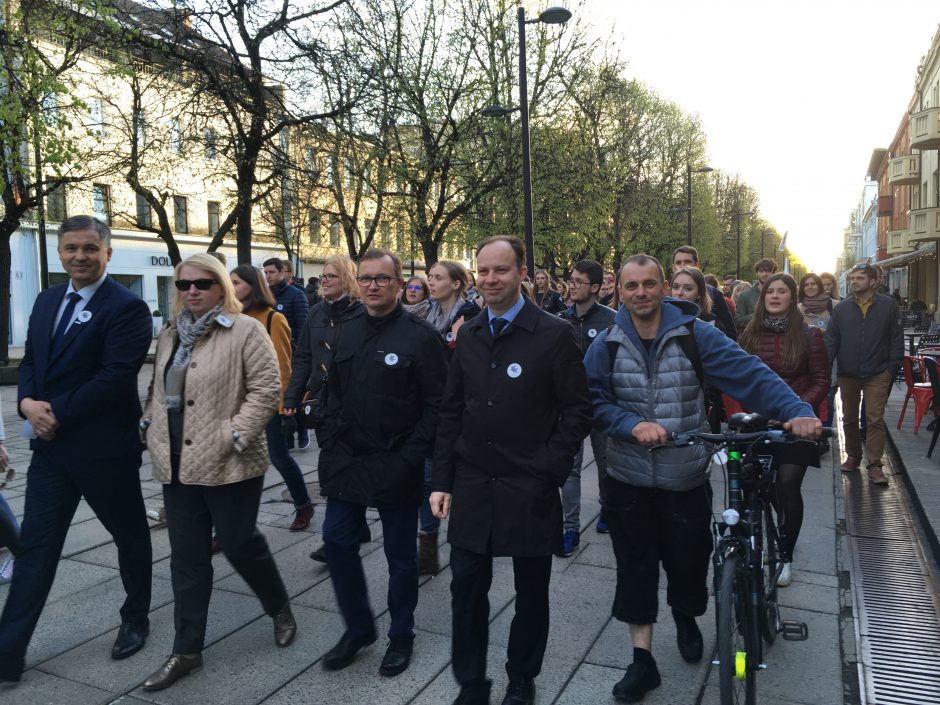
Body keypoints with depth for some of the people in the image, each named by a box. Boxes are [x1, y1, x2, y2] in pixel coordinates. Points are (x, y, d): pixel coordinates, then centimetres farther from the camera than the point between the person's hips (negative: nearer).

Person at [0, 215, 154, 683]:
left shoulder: (127, 308, -14)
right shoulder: (47, 300, 10)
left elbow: (114, 378, -21)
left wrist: (57, 414, -17)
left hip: (103, 447, -6)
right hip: (51, 445, 6)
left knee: (130, 536, 13)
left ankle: (136, 621, 34)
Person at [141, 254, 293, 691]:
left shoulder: (245, 331, -9)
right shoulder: (169, 335, 13)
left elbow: (266, 390, -15)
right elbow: (158, 390, 22)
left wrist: (234, 436, -20)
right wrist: (151, 428, 8)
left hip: (228, 464, -6)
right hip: (178, 463, 7)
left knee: (239, 543, 4)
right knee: (187, 556, 12)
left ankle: (280, 608, 32)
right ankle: (187, 650, 24)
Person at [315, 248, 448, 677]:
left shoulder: (420, 336, -11)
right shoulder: (348, 333, 8)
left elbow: (436, 405, -12)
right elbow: (334, 394, 15)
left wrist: (410, 457, -17)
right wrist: (329, 444, 7)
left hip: (395, 466, -5)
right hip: (346, 461, 6)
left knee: (400, 553, 9)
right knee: (337, 542, 9)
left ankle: (401, 636, 29)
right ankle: (357, 628, 30)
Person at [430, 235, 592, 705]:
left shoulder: (554, 334, -8)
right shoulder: (468, 336, 7)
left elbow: (577, 411, -7)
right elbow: (452, 412, 9)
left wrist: (549, 472, -13)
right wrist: (442, 481, 5)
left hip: (529, 489, -3)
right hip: (472, 485, 4)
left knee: (531, 592, 13)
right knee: (466, 588, 10)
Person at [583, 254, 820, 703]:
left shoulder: (696, 336, -9)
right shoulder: (606, 346, -3)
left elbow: (751, 375, -16)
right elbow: (594, 402, -5)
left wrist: (796, 412, -30)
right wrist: (632, 424, -22)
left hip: (686, 477, -1)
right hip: (629, 480, 1)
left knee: (688, 561, 15)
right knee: (636, 570, 8)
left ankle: (685, 617, 48)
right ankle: (642, 660, 24)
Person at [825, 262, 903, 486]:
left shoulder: (888, 305, -2)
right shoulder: (841, 308, 2)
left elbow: (896, 339, 0)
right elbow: (831, 340, 2)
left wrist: (893, 366, -5)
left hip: (877, 375, -2)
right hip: (848, 374, 3)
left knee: (875, 419, -4)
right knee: (849, 419, 13)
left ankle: (875, 465, 2)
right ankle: (853, 457, 28)